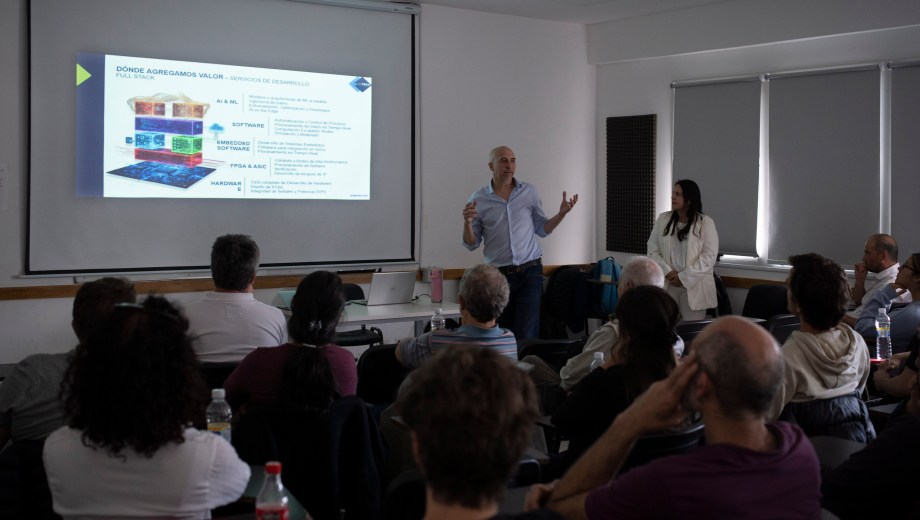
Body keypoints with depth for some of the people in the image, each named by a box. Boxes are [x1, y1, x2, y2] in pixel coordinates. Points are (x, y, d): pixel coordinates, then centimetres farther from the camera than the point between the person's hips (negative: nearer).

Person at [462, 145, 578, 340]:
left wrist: (561, 214, -1)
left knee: (525, 336, -10)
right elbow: (471, 244, 5)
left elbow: (542, 229, 14)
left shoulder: (530, 192, 6)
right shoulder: (477, 200, 2)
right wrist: (467, 223, -14)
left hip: (530, 272, 0)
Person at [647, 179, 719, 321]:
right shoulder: (663, 219, 8)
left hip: (694, 286, -3)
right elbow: (653, 250, 6)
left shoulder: (705, 223, -2)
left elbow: (709, 256, -8)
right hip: (666, 285, 3)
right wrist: (668, 272, -9)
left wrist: (684, 277, -12)